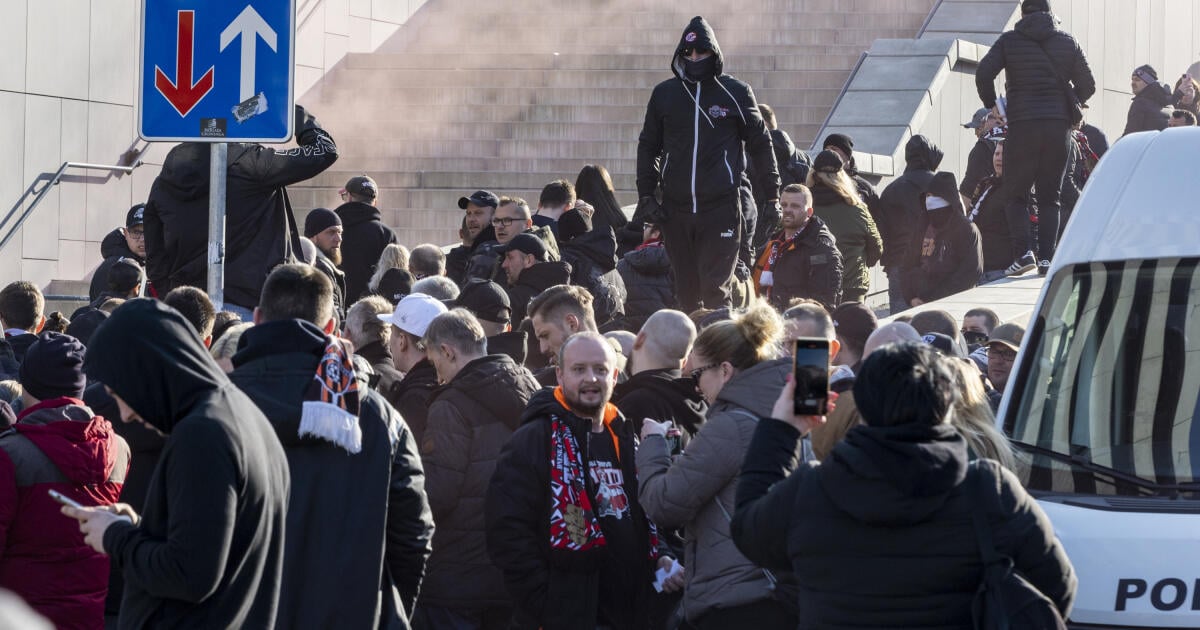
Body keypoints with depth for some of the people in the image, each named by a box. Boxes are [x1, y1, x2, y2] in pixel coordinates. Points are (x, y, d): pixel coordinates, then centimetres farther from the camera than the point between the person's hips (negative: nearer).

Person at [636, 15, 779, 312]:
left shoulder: (736, 93, 2)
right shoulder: (664, 94, 9)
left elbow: (760, 144, 8)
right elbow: (648, 146, 17)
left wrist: (771, 193, 5)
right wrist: (645, 194, 9)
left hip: (721, 207, -3)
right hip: (676, 207, 3)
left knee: (715, 287, -11)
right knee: (686, 289, 7)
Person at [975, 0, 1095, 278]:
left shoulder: (1010, 40, 3)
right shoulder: (1067, 42, 8)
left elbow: (983, 74, -6)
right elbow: (1088, 85, 9)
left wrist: (992, 105, 9)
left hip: (1022, 124, -2)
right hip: (1059, 125, 2)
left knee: (1014, 194, 6)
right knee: (1050, 196, 9)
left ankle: (1023, 252, -11)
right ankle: (1047, 256, -2)